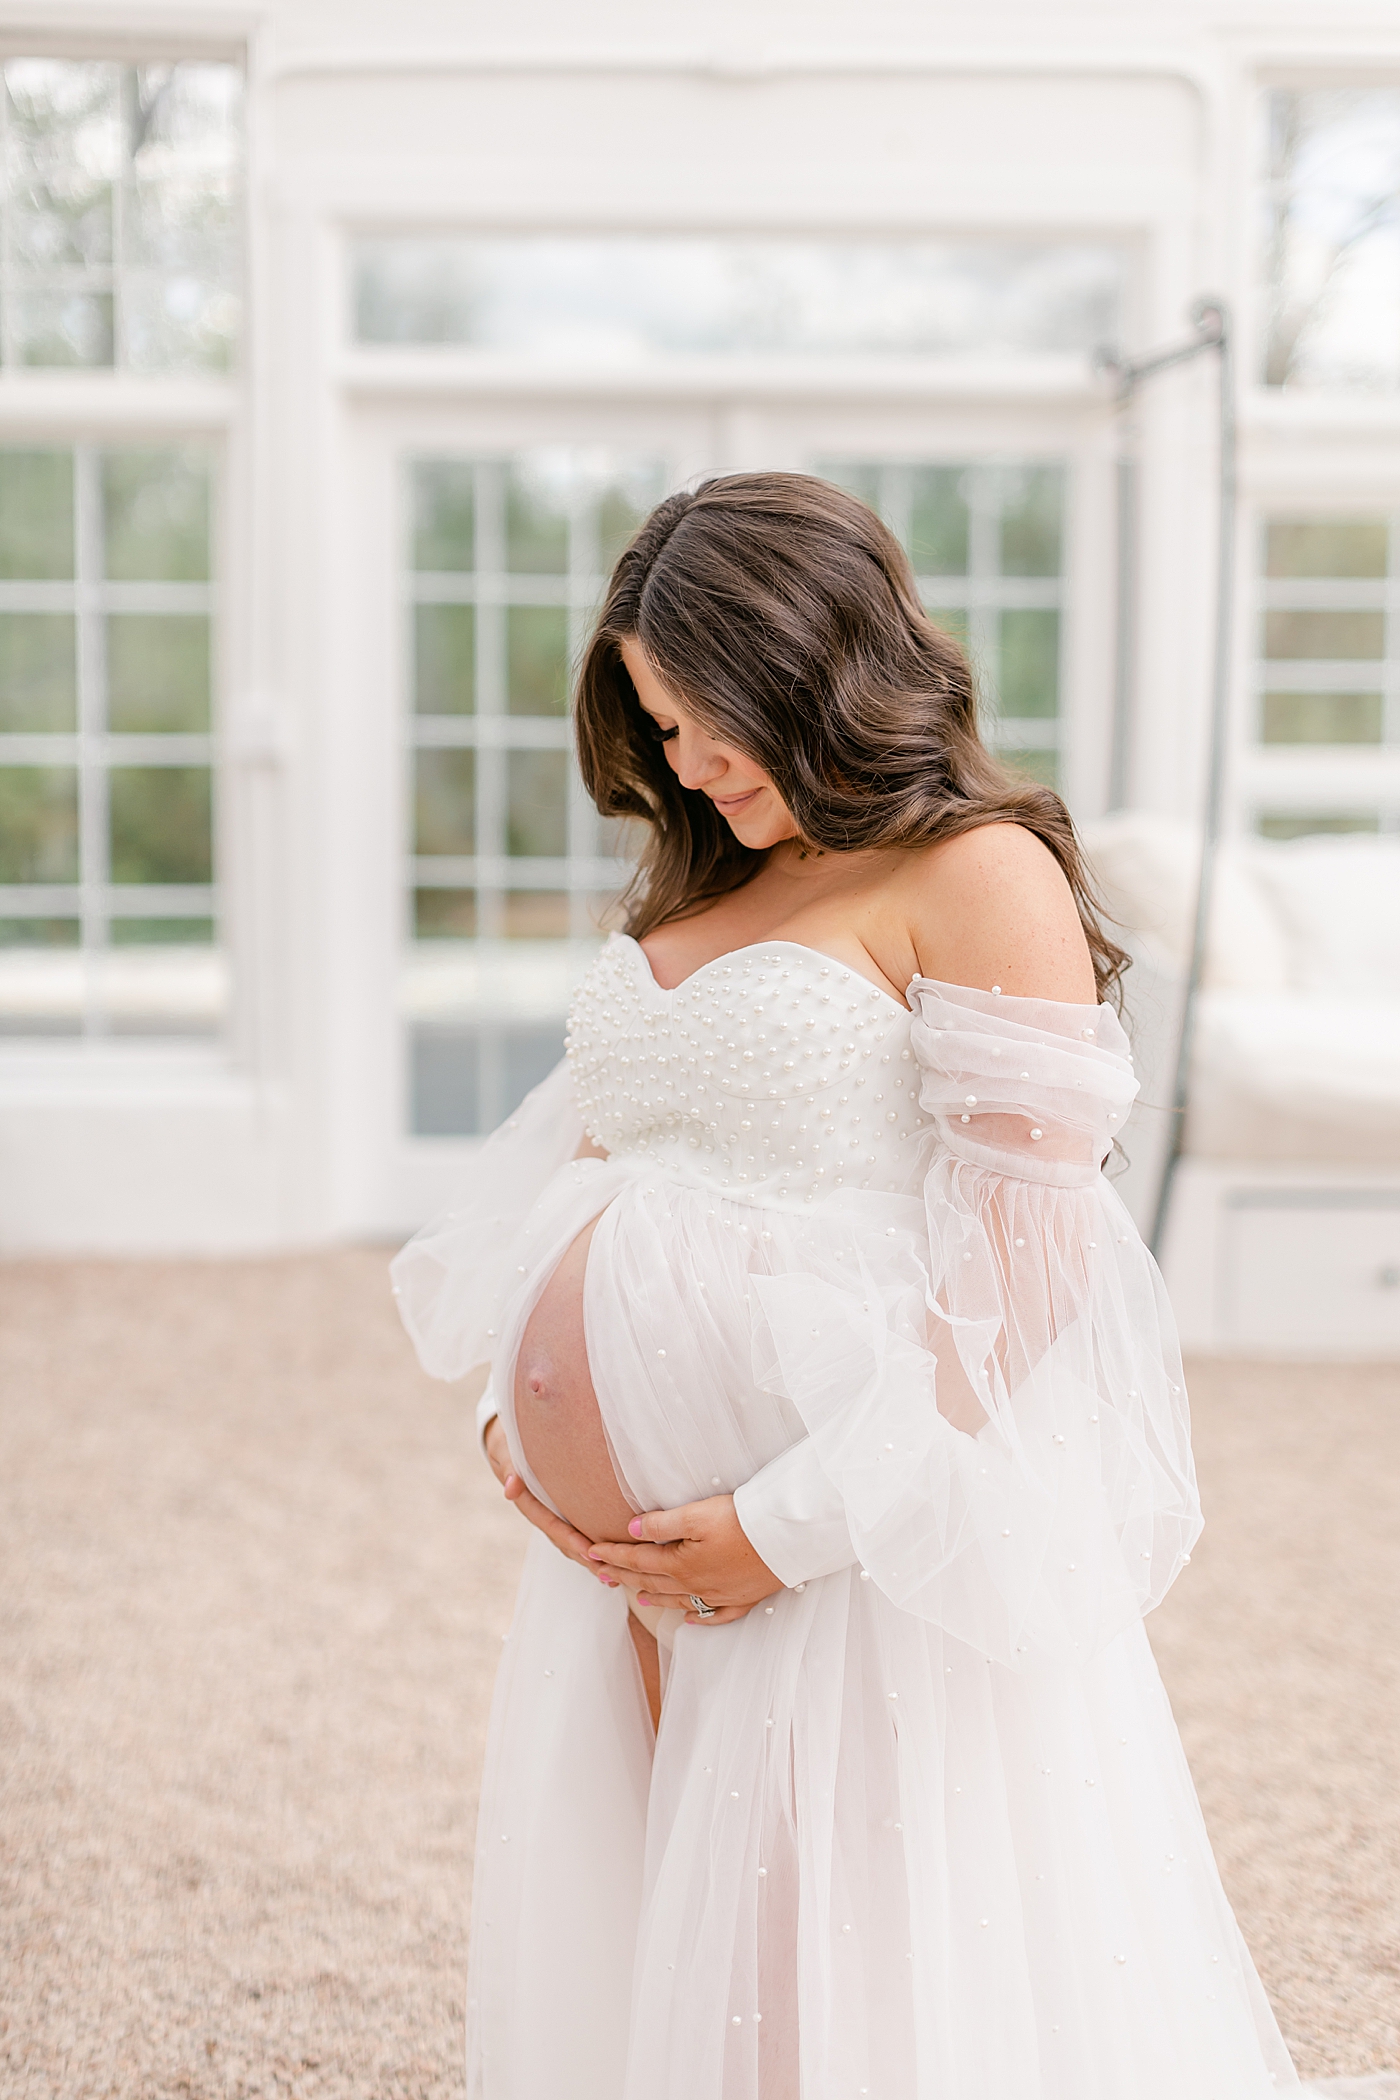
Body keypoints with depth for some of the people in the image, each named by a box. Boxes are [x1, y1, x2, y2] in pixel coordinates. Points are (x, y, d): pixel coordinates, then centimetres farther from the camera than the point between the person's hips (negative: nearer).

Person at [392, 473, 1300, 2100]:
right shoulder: (701, 884, 15)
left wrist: (796, 1522, -17)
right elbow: (596, 1157, 21)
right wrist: (517, 1397, 6)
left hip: (860, 1521, -7)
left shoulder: (980, 877, -10)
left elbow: (1022, 1272, -16)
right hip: (631, 1511, 8)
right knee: (617, 1936, 14)